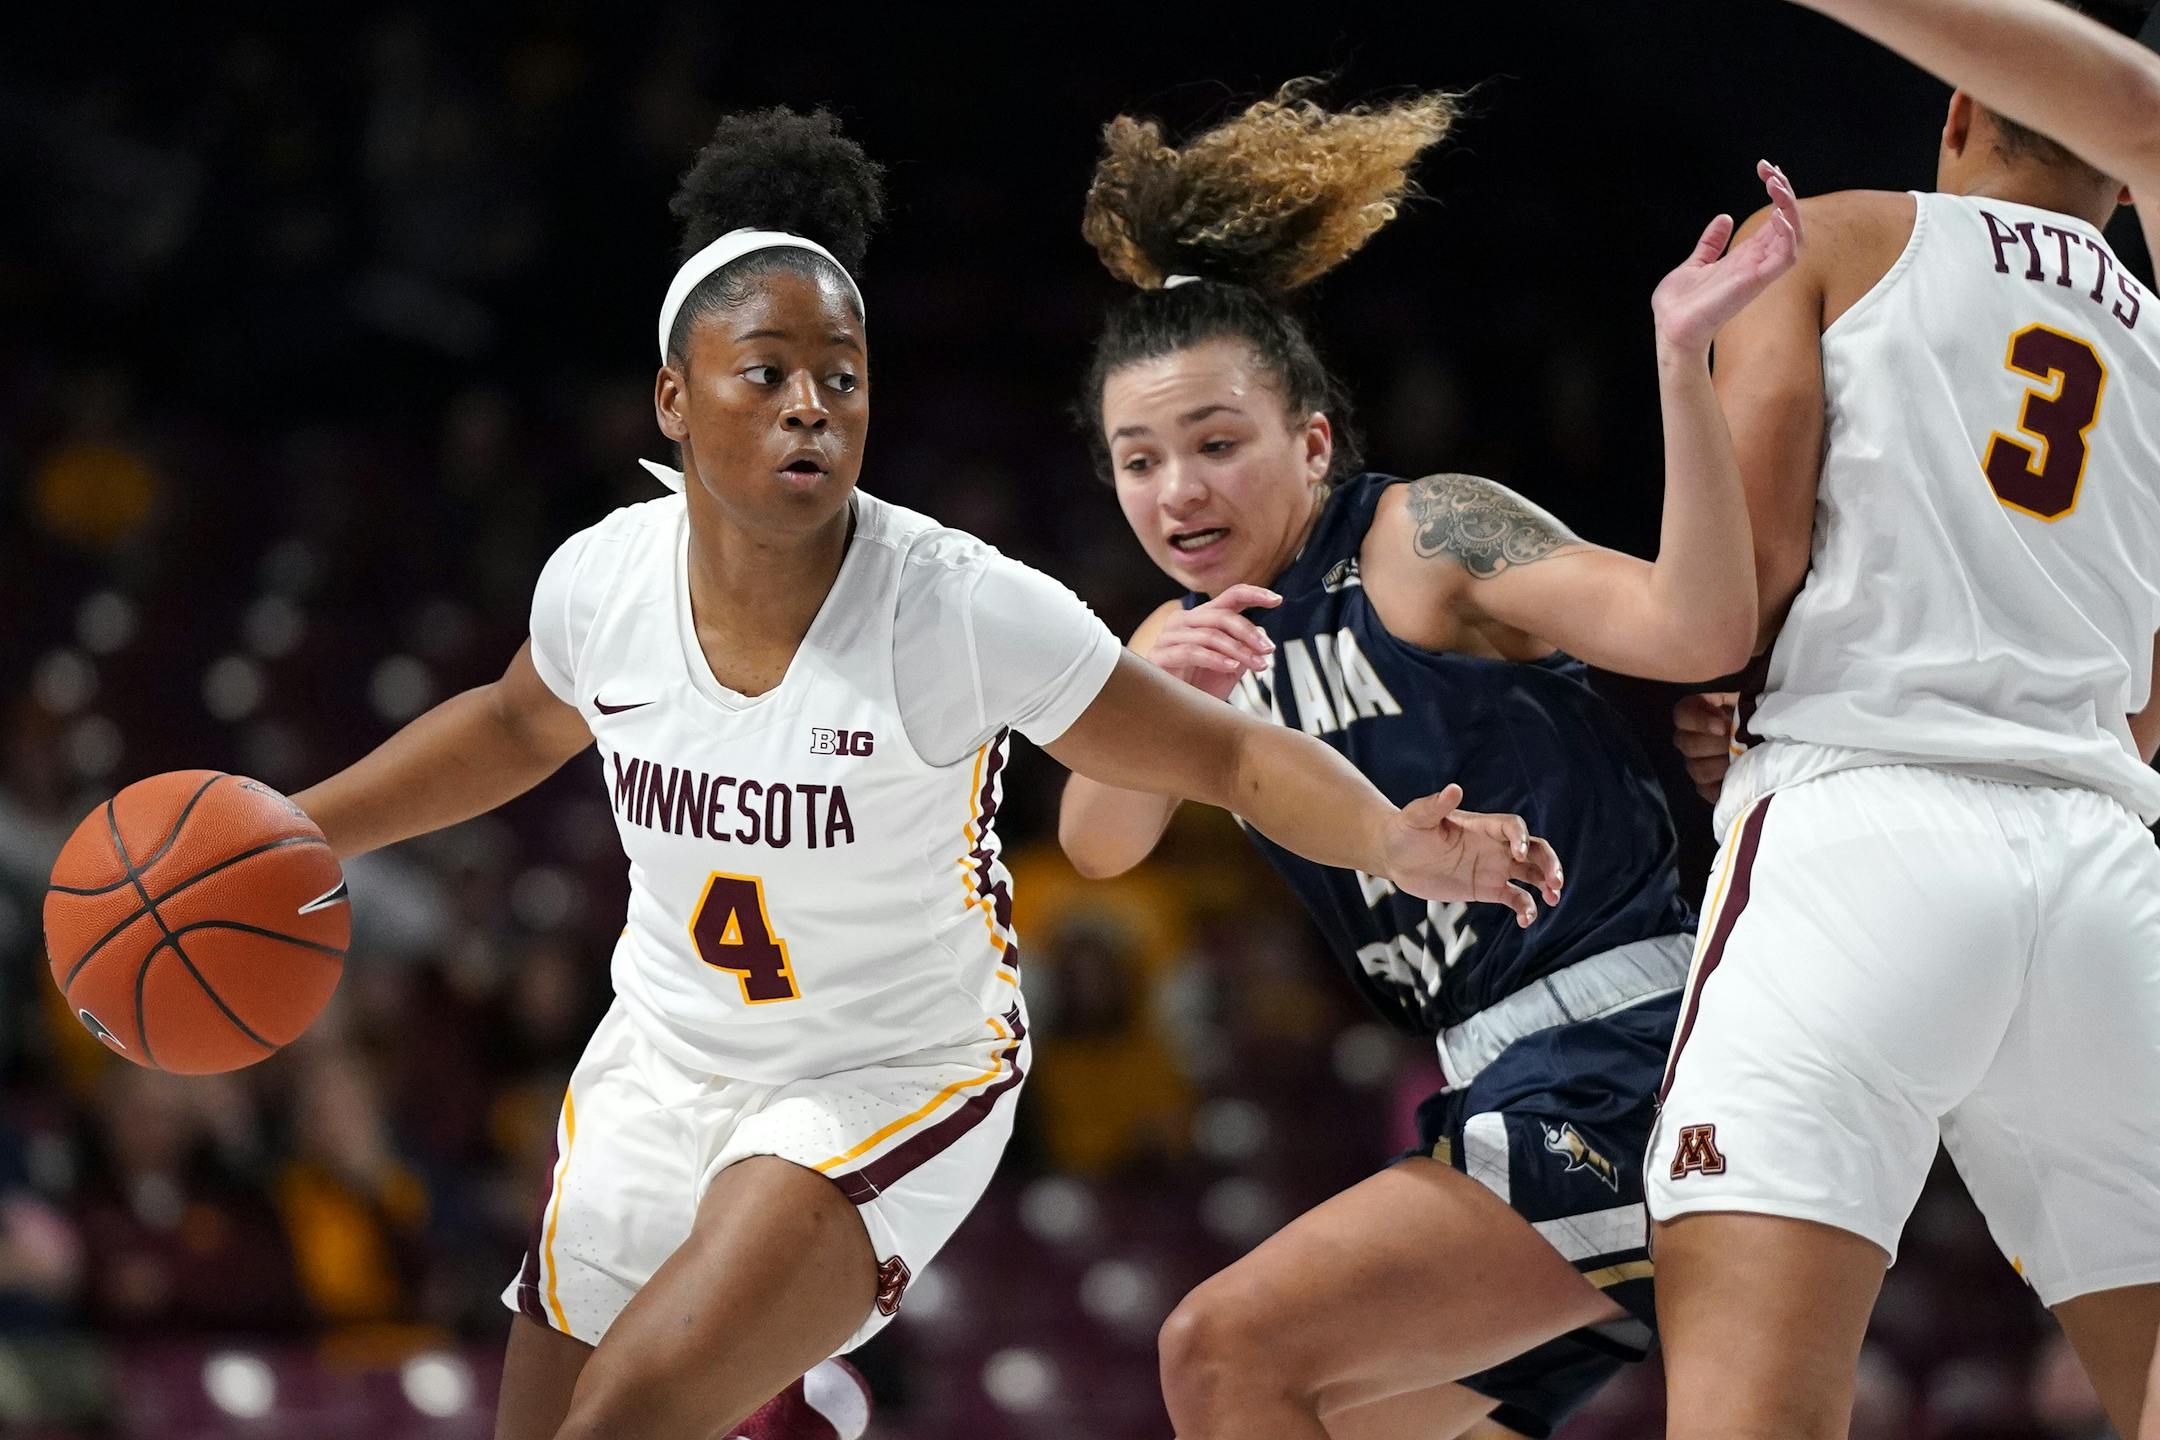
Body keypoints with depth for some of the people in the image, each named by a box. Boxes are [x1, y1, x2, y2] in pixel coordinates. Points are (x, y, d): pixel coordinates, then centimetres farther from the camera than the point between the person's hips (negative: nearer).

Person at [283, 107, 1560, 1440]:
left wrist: (1394, 841, -35)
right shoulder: (606, 577, -11)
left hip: (894, 1081, -5)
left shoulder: (967, 609, -23)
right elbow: (520, 728, 13)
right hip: (665, 1064, 5)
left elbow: (1235, 757, -16)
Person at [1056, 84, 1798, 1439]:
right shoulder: (1192, 639, 15)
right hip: (1499, 1097, 9)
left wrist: (1682, 359, -31)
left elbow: (1697, 628, -21)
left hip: (1617, 1070, -9)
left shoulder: (1423, 539, -7)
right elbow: (1099, 844, -2)